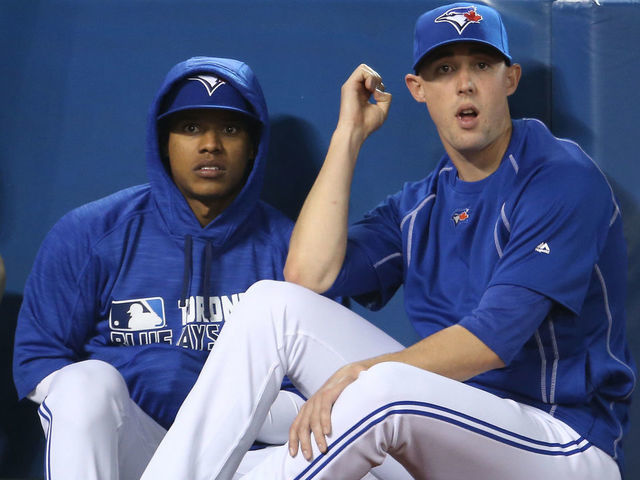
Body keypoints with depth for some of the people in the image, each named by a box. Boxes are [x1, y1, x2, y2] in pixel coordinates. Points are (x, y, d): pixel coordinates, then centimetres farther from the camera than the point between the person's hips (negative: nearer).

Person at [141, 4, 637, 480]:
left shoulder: (564, 179, -10)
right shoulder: (419, 206, 11)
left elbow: (494, 340, -20)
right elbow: (309, 274, -5)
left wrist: (362, 373, -27)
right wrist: (350, 134, 1)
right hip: (446, 423, 6)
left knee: (384, 386, -38)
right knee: (274, 302, -7)